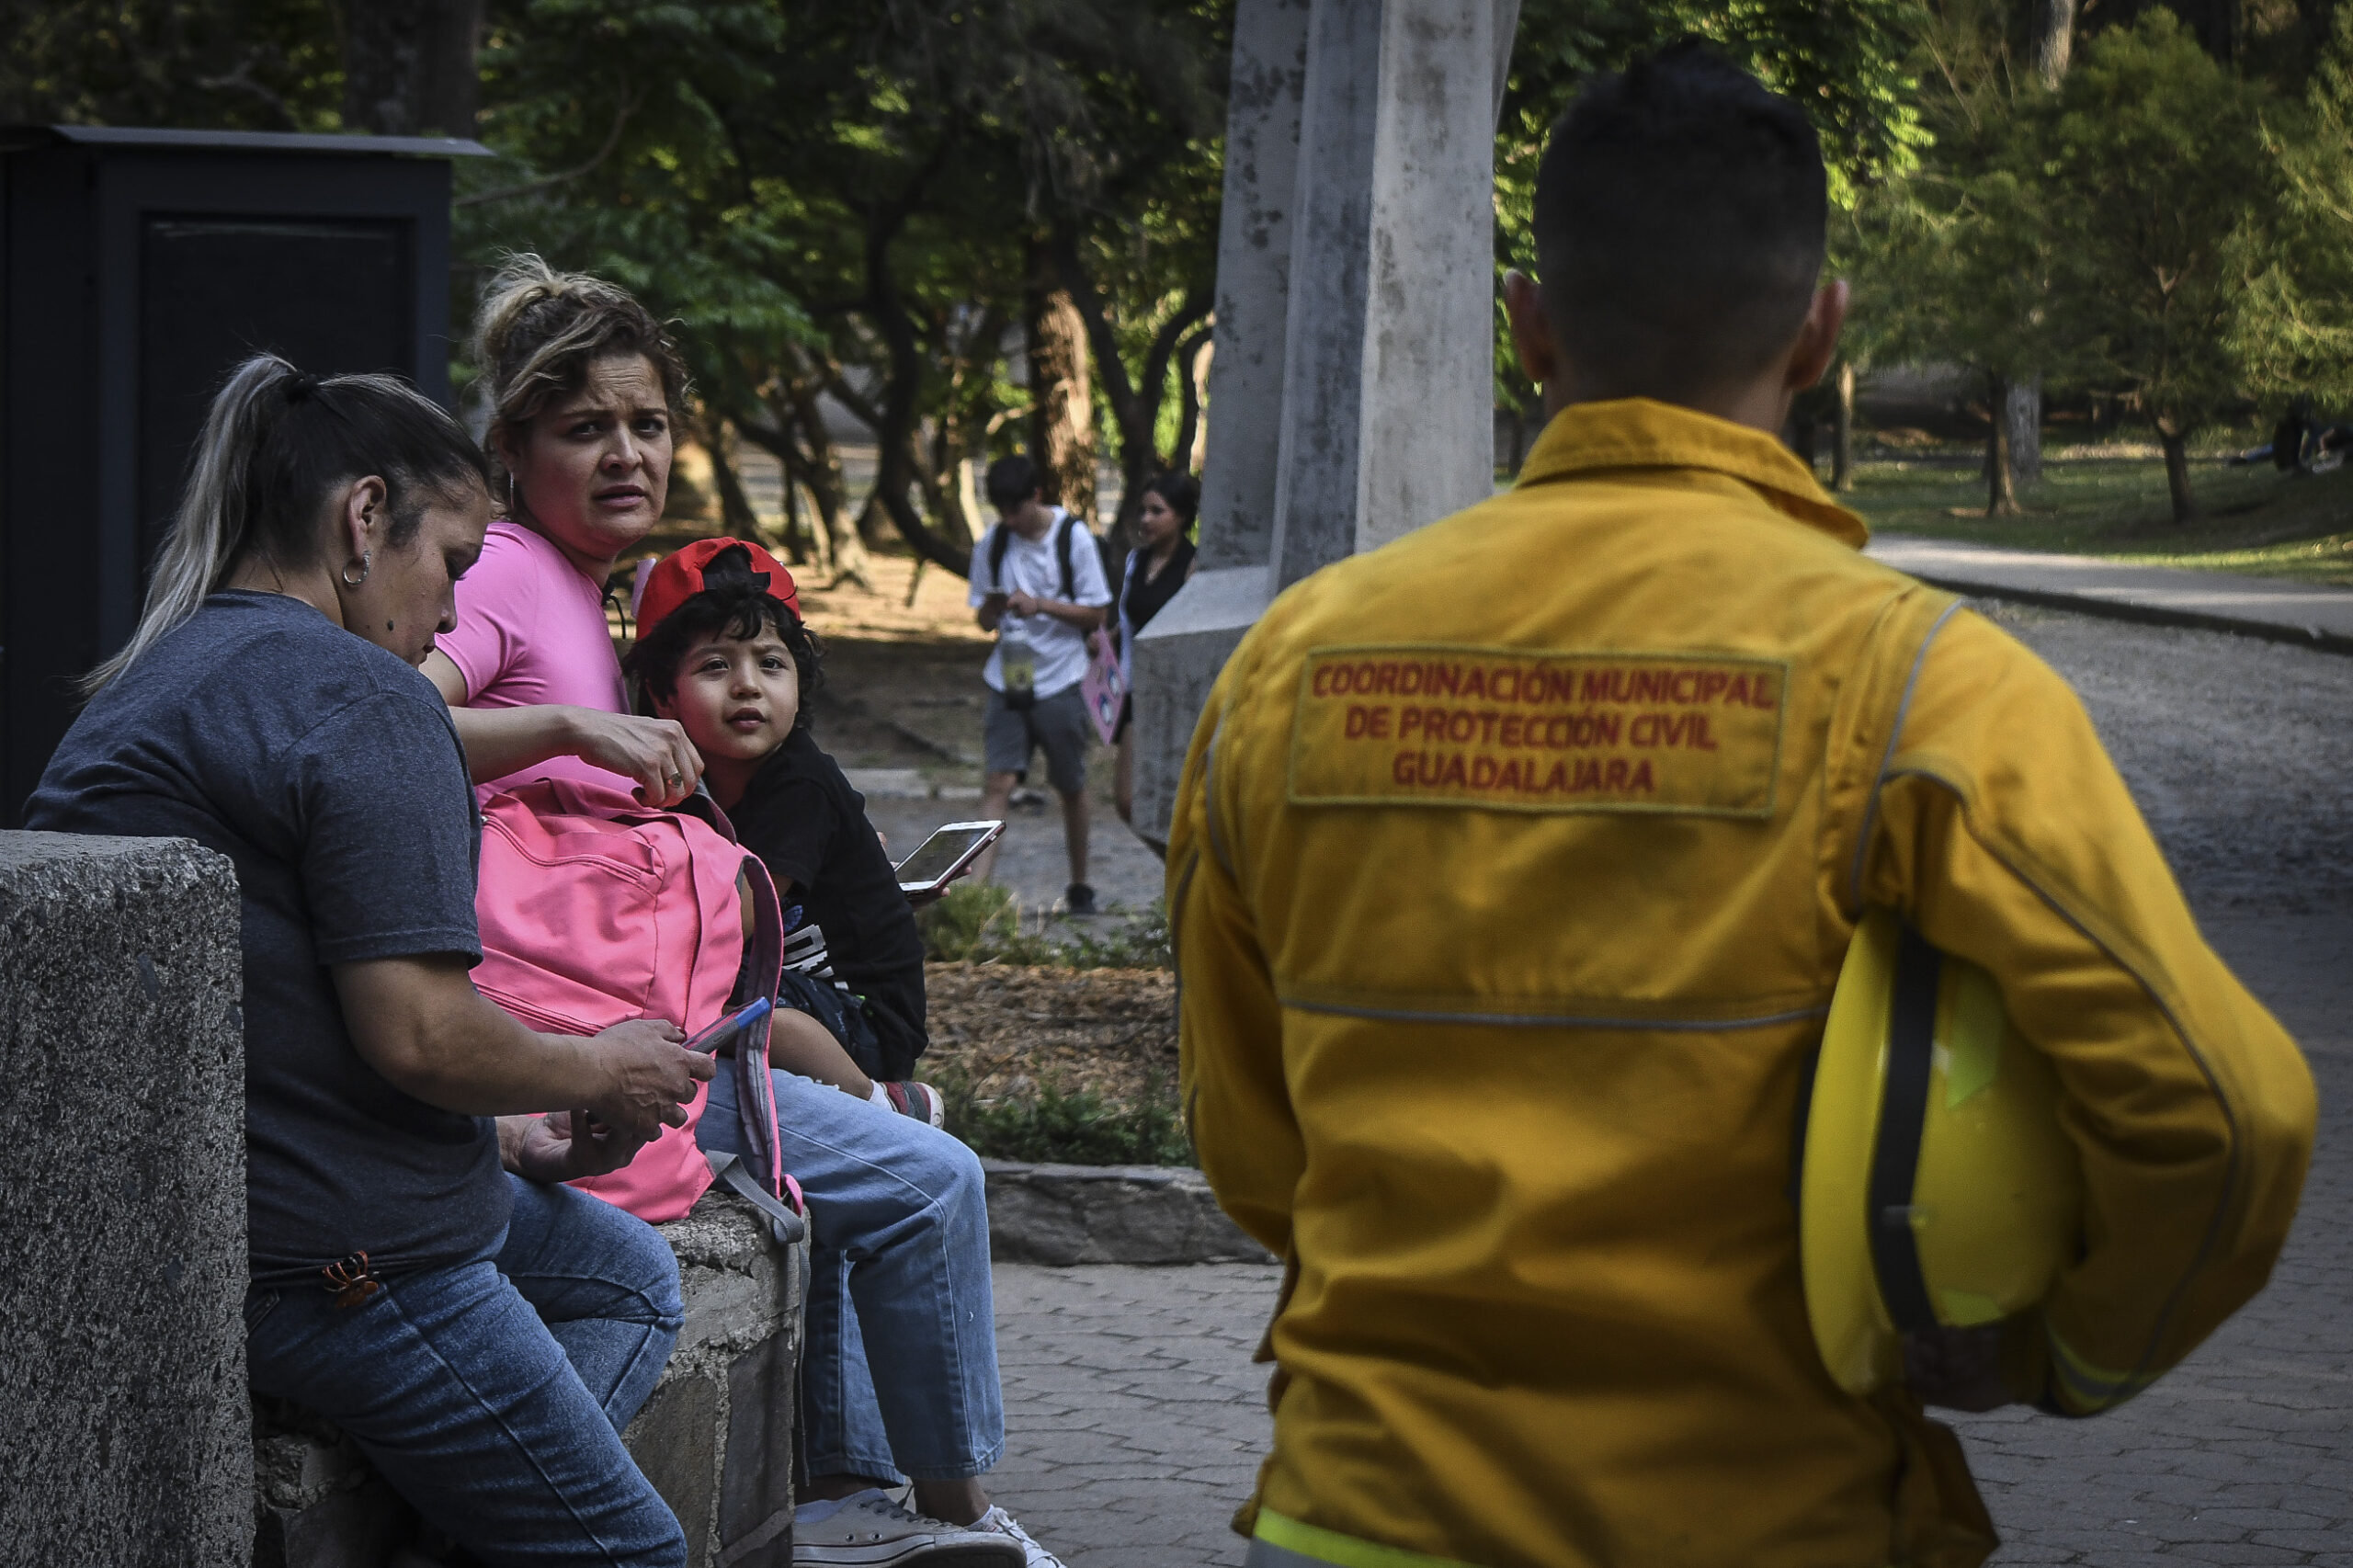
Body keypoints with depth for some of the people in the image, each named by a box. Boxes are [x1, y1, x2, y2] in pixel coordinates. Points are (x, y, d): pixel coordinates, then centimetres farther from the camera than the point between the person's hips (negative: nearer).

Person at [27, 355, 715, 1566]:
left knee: (627, 1275, 25)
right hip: (324, 1259, -10)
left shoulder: (152, 684, 17)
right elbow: (417, 1033, -22)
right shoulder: (361, 695, -15)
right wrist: (601, 1075, -3)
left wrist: (497, 1132, 18)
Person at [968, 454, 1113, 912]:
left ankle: (1080, 886, 23)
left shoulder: (1074, 538, -5)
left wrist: (1041, 605, -18)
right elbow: (985, 620, 11)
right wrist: (993, 608, -13)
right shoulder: (992, 543, 4)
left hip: (1059, 682, -2)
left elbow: (1095, 614, -4)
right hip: (1007, 681, 2)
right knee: (997, 782, -10)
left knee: (1071, 787, 8)